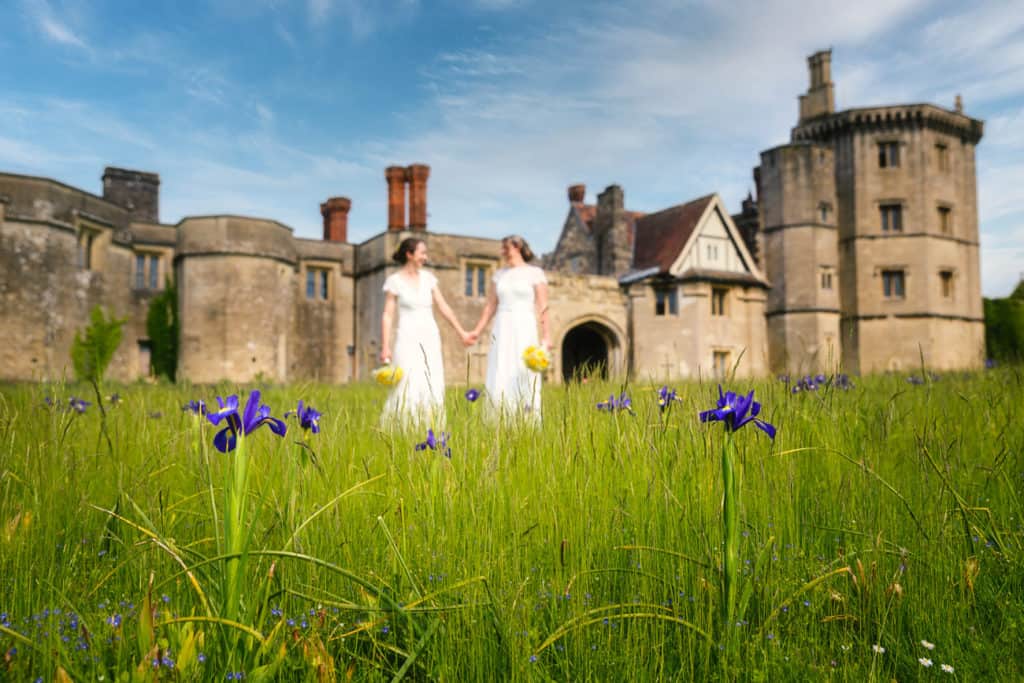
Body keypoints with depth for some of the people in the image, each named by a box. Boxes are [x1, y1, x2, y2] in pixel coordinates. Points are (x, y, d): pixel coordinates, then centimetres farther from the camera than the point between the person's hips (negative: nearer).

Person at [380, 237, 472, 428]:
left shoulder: (428, 277, 8)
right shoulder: (394, 280, -4)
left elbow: (443, 307, 10)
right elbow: (387, 316, -6)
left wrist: (461, 332, 8)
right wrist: (385, 347, -12)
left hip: (430, 338, 5)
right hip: (408, 338, -4)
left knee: (432, 388, 1)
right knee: (409, 388, -11)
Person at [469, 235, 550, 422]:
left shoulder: (535, 273, 2)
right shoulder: (499, 274, 14)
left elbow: (542, 307, -3)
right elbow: (491, 306, 13)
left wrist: (545, 336, -11)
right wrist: (477, 331, 5)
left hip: (525, 329, -4)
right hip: (502, 330, 4)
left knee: (525, 378, -6)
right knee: (500, 378, -1)